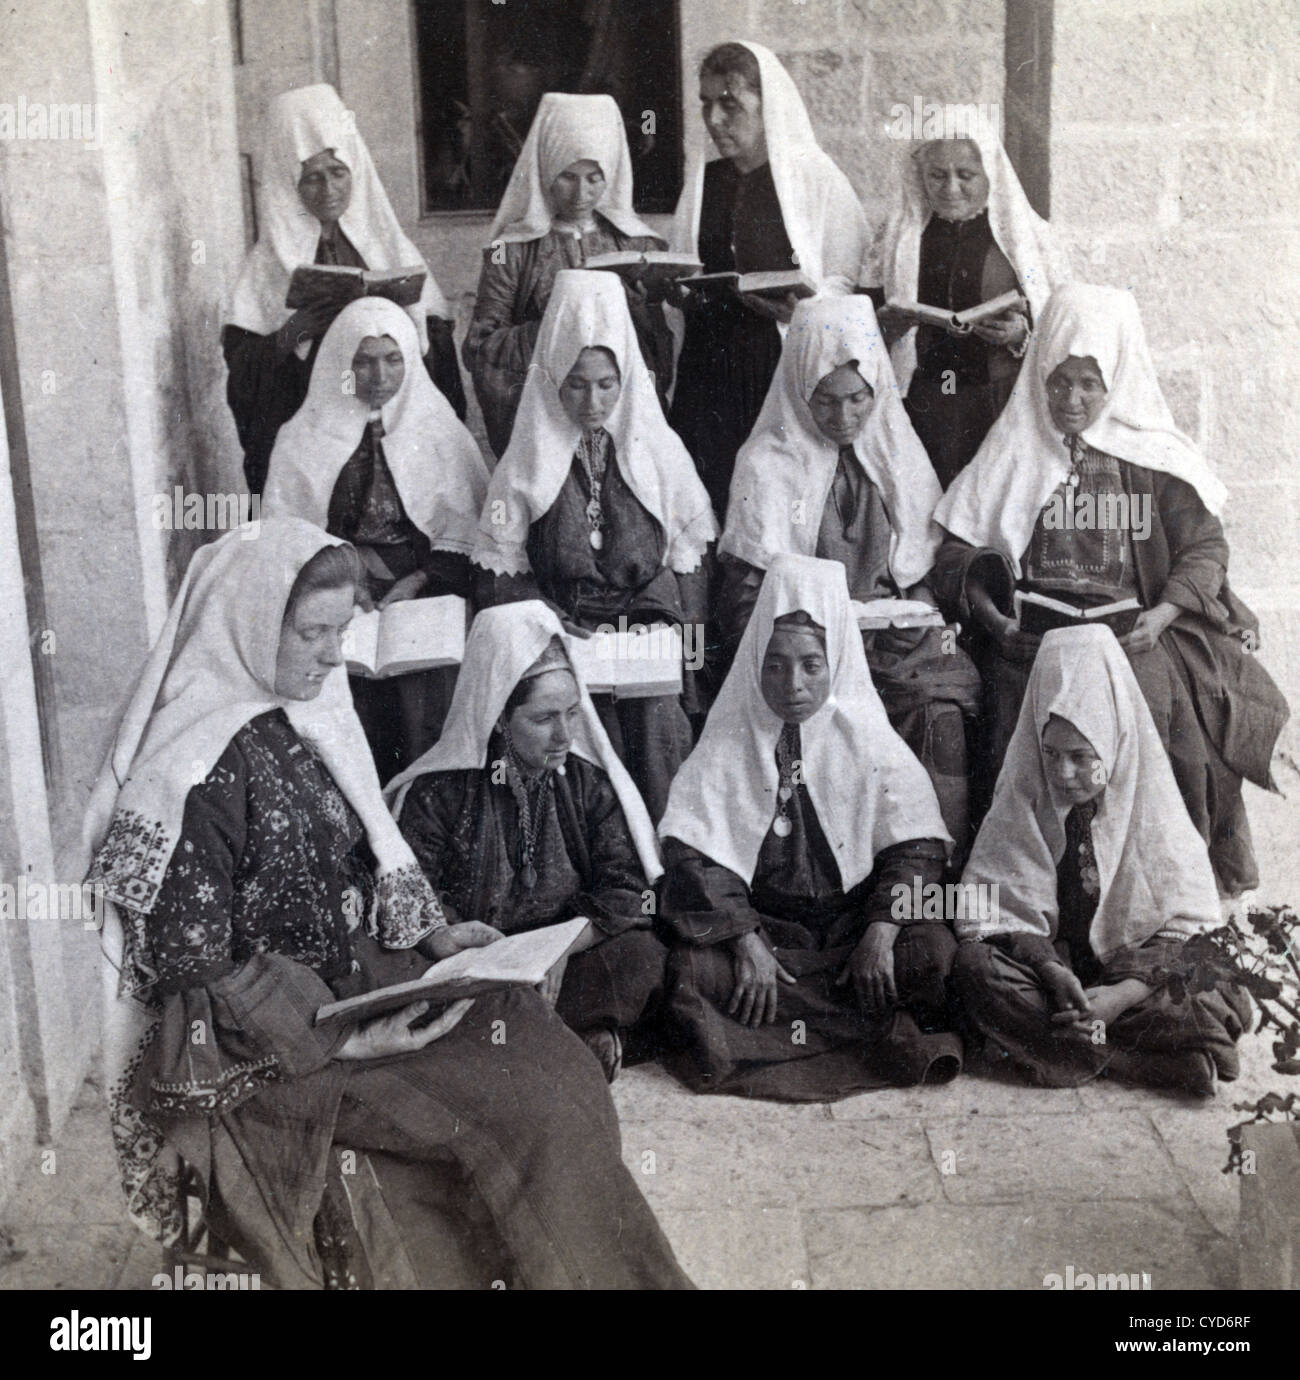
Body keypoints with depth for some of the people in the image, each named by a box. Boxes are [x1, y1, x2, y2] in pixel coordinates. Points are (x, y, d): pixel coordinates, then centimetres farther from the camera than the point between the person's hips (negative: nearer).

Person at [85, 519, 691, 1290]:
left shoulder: (309, 722, 4)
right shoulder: (198, 771, -19)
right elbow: (192, 968, -17)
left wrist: (434, 935, -1)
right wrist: (339, 1039, -22)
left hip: (358, 980, 7)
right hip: (259, 1045, -7)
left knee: (547, 1050, -12)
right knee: (520, 1108, -18)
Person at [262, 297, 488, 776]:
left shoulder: (439, 430, 8)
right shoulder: (303, 437, 10)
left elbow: (463, 530, 4)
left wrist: (414, 583, -9)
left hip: (424, 597, 0)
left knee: (425, 734, -13)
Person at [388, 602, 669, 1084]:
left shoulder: (589, 782, 6)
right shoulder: (436, 791, 0)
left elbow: (628, 891, 0)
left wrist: (561, 947, -17)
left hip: (566, 965, 1)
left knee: (644, 954, -26)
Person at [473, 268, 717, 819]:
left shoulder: (661, 453, 9)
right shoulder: (527, 465, 5)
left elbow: (687, 563, 11)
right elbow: (505, 572, 5)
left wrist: (686, 644, 2)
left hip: (652, 627, 1)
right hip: (564, 642, -1)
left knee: (660, 727, -16)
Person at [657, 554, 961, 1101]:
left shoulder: (867, 738, 0)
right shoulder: (728, 743, -2)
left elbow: (917, 845, -5)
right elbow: (694, 857, -9)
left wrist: (881, 931, -20)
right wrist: (747, 943, -22)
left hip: (851, 919, 1)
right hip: (758, 924, 0)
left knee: (933, 951, -27)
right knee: (694, 969, -30)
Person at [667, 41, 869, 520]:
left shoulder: (814, 175, 0)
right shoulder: (702, 178, 15)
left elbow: (844, 279, -2)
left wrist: (801, 308, -21)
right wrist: (673, 291, -1)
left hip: (785, 360, -4)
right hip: (708, 362, 4)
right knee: (707, 498, -3)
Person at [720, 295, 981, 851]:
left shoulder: (899, 455, 15)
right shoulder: (767, 465, 4)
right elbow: (745, 594, 0)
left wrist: (922, 618, 0)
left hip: (894, 637, 3)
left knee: (941, 713, -26)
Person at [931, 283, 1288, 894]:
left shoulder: (1152, 455, 12)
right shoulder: (1012, 453, 12)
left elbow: (1205, 546, 7)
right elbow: (959, 561, 7)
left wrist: (1161, 616, -9)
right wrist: (997, 623, -9)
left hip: (1135, 629, 0)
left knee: (1153, 695, -27)